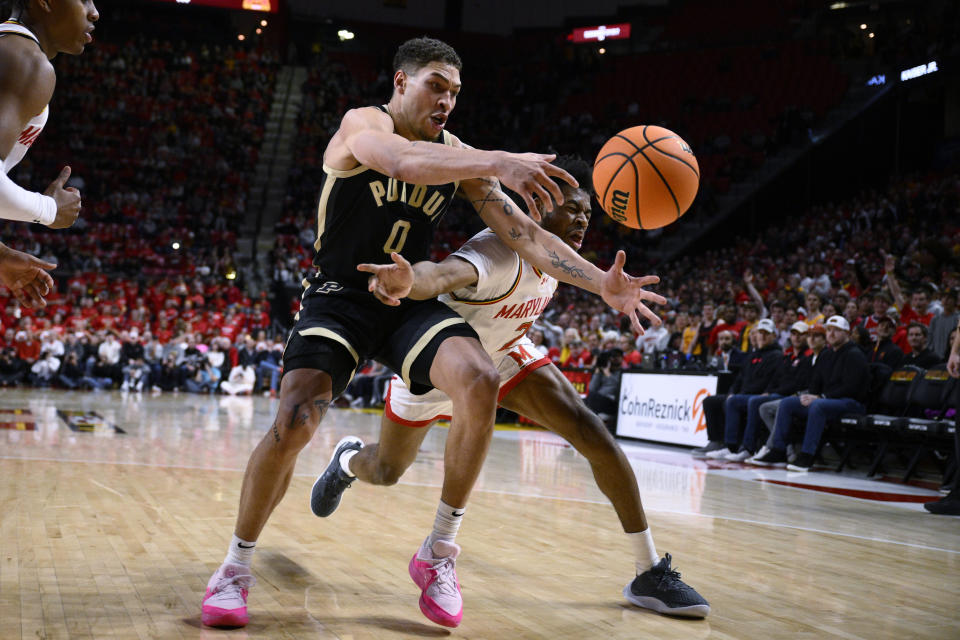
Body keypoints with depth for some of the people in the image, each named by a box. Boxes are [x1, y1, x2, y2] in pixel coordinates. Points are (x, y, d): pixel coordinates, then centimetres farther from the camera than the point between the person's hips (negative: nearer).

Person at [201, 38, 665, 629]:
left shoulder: (457, 155, 5)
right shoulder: (364, 124, -11)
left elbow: (524, 232, 0)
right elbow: (404, 162, -36)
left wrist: (603, 284, -12)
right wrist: (498, 163, -48)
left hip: (409, 301, 4)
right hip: (339, 297, -4)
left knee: (481, 383, -24)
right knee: (293, 423, -24)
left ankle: (438, 551, -8)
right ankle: (237, 567, 2)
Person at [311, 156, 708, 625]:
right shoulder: (499, 252, -38)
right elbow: (447, 273, -62)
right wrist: (411, 279, -83)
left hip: (502, 357, 6)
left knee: (590, 432, -16)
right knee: (385, 472, 12)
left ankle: (650, 572, -10)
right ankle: (346, 463, 55)